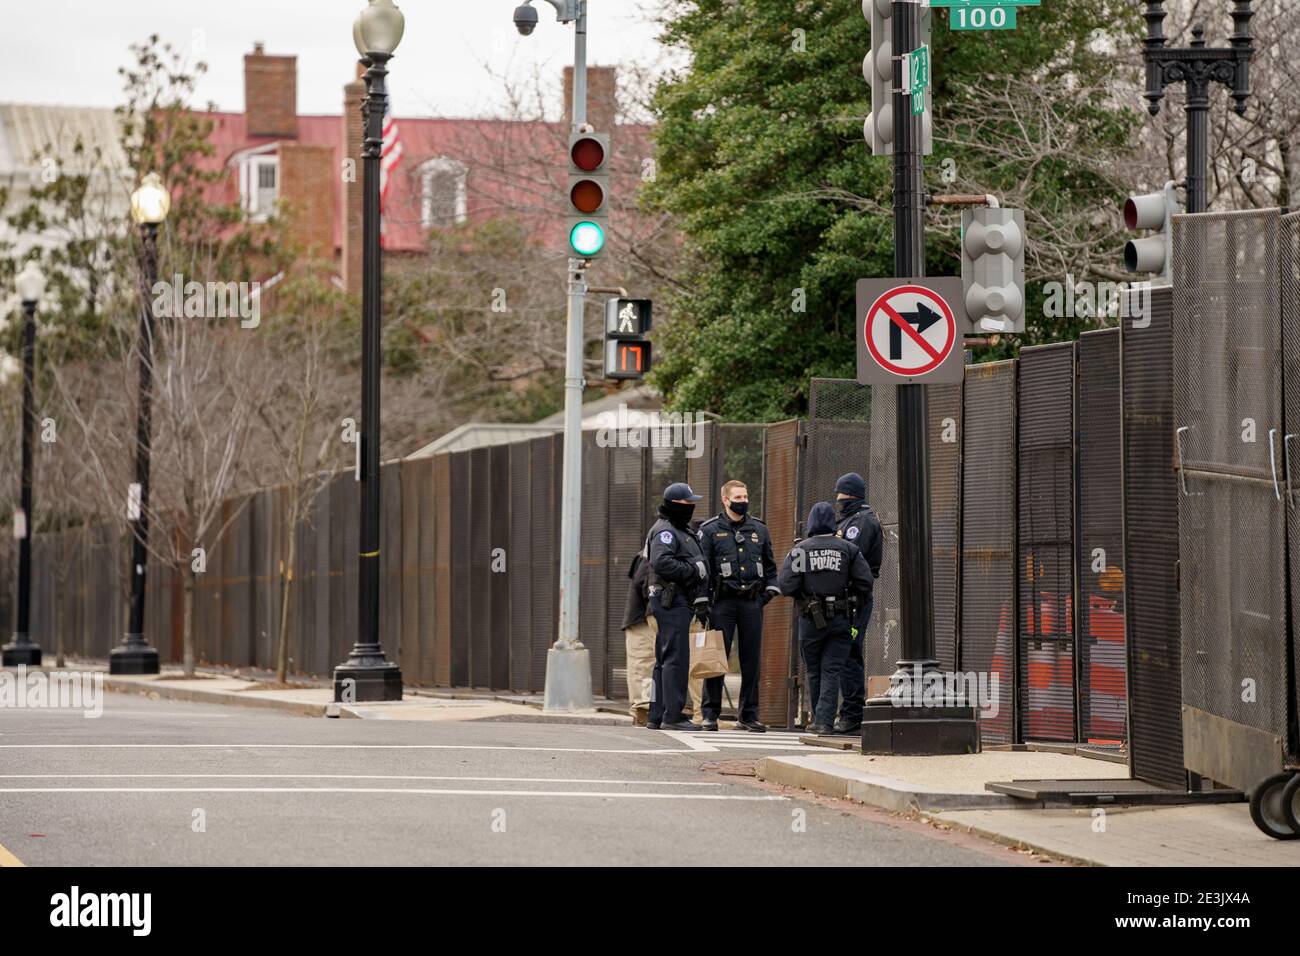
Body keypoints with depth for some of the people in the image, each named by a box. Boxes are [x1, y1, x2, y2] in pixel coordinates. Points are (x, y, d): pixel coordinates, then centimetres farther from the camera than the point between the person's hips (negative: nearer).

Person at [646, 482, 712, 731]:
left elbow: (698, 571, 25)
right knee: (676, 658, -12)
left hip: (681, 602, 11)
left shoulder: (684, 531, 23)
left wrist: (701, 602, 18)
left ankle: (657, 716, 14)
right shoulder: (664, 531, -10)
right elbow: (661, 562, -27)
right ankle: (672, 716, -14)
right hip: (671, 601, -11)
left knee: (665, 661, 11)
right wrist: (692, 570, -19)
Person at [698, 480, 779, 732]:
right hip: (723, 602, -4)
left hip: (752, 603, 4)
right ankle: (710, 714, 0)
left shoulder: (759, 530, 14)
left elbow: (770, 565, 22)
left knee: (752, 660, 4)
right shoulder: (710, 531, 2)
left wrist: (770, 591, 8)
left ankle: (748, 715, 11)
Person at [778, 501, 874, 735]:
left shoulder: (800, 550, -3)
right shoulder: (848, 549, 0)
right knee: (831, 671, 0)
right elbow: (866, 582, -5)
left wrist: (801, 595, 10)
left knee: (815, 671, 13)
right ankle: (824, 721, -10)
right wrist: (852, 597, 14)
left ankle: (819, 720, 22)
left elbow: (786, 585, -11)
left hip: (811, 619, 0)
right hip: (840, 619, 0)